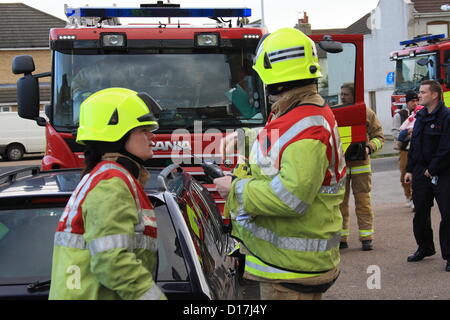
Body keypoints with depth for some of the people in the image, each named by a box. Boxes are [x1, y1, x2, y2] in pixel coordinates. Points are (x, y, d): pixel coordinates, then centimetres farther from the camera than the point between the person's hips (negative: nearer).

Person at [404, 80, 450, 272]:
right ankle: (424, 248, 30)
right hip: (421, 171, 8)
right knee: (420, 212, 14)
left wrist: (432, 170, -14)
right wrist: (410, 169, 12)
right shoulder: (420, 116, 13)